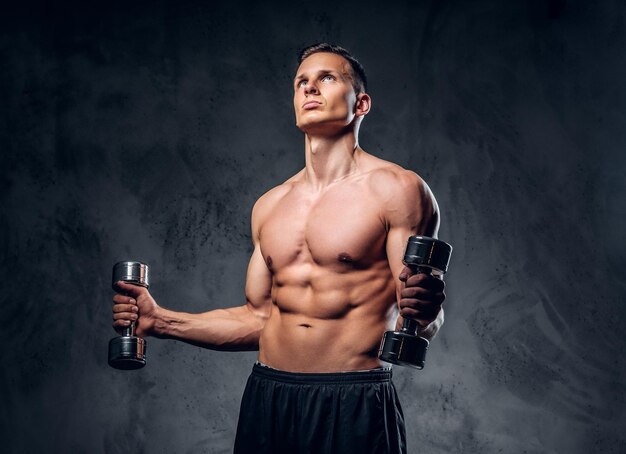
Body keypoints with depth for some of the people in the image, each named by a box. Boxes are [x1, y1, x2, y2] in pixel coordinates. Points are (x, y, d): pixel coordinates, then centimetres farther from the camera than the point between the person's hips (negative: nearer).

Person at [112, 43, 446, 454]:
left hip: (355, 408, -5)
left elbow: (424, 326, -6)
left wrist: (424, 314, -27)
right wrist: (160, 322, 11)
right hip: (268, 403, 5)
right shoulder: (270, 206, 11)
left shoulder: (395, 189, -5)